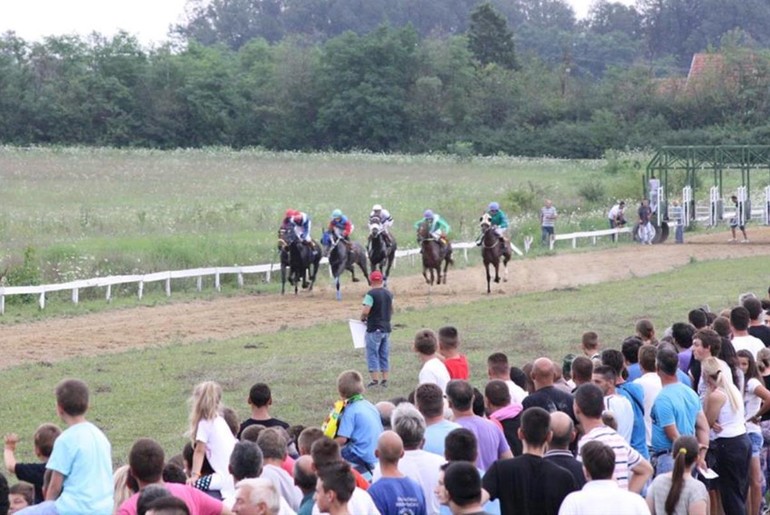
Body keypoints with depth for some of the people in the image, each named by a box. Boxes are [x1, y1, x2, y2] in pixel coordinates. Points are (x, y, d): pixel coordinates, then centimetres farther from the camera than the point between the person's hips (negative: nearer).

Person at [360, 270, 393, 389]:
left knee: (372, 354, -1)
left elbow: (365, 311, -21)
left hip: (374, 329, -7)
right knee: (385, 355, 11)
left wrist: (363, 318, -2)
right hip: (386, 328, 7)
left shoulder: (371, 294, -15)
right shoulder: (388, 294, 8)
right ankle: (385, 380, 12)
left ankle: (375, 380, -5)